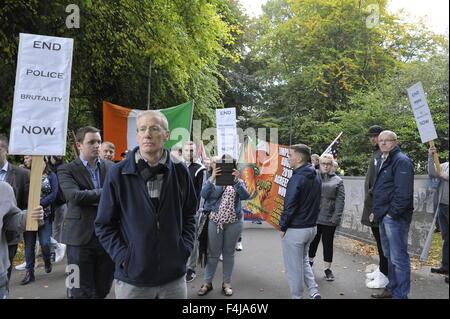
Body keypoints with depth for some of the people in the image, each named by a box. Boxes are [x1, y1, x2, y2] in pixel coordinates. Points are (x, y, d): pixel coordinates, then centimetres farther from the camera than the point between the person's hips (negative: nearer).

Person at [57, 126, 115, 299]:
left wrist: (91, 199, -11)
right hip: (81, 237, -3)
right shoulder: (66, 170, -2)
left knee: (103, 290, 14)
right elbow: (74, 195, -18)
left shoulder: (110, 167, 9)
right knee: (84, 292, 6)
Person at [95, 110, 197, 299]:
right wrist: (123, 257, -10)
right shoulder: (118, 174, -7)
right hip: (132, 278, -1)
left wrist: (185, 248, 0)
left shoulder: (180, 172, -1)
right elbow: (104, 225, -2)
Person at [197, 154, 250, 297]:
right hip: (215, 221, -1)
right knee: (213, 253, 7)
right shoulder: (213, 179, 2)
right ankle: (207, 282, 21)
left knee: (229, 253, 12)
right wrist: (212, 177, -28)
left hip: (234, 222, 1)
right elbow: (204, 194, -16)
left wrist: (236, 180, -27)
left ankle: (226, 283, 25)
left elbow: (245, 196, -14)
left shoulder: (238, 181, 5)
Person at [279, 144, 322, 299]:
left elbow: (289, 207, -20)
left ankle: (297, 296, 19)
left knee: (293, 267, 7)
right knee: (303, 260, 25)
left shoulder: (297, 179, -21)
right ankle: (314, 291, 17)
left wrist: (282, 227, -9)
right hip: (312, 227, 9)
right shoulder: (316, 177, 5)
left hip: (295, 230, -8)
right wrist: (311, 219, 17)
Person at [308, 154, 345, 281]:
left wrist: (336, 217, -11)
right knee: (313, 241, 15)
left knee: (328, 243, 9)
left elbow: (340, 199, -3)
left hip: (329, 219, 0)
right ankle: (310, 261, 37)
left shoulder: (337, 180, 3)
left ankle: (327, 268, 23)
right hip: (314, 217, 1)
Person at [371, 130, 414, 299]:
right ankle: (392, 288, 32)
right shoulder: (381, 161, 16)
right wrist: (376, 211, 18)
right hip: (383, 216, 10)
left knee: (398, 257, -4)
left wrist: (392, 213, -19)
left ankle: (400, 294, 6)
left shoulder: (401, 161, -13)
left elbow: (403, 192, -21)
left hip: (395, 217, -10)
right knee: (389, 255, 19)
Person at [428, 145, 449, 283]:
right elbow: (432, 173, -3)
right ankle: (445, 266, 23)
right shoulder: (445, 165, 12)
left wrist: (444, 176, -9)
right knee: (445, 238, 14)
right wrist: (431, 157, -10)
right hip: (442, 206, 6)